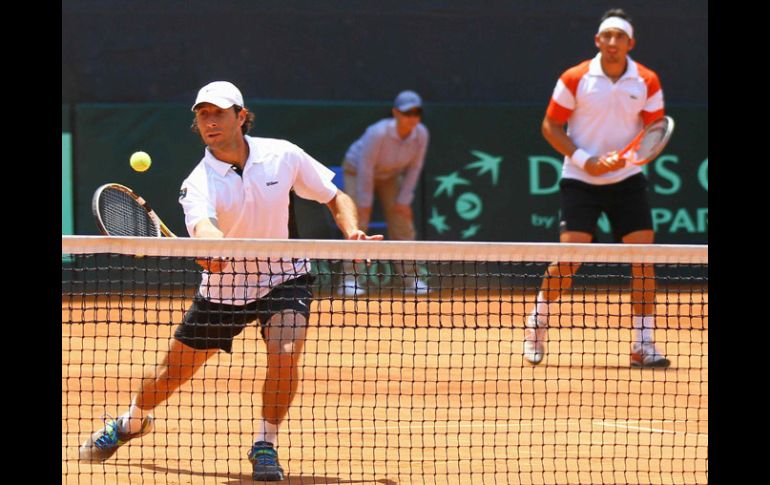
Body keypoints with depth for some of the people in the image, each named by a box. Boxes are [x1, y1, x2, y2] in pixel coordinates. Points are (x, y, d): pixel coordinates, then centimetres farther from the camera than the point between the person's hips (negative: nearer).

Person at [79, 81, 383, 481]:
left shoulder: (282, 156, -13)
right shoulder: (199, 183, -21)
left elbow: (336, 198, -1)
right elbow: (201, 224, -43)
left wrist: (352, 231, -21)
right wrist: (212, 246, -67)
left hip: (282, 277, 0)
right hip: (223, 284, 0)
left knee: (285, 352, -28)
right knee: (171, 373, 10)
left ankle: (265, 445, -8)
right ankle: (131, 422, 43)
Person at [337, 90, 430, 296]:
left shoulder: (421, 135, -22)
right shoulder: (378, 133, -37)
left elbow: (414, 168, -10)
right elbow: (365, 169, -29)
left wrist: (404, 200, -9)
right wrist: (365, 203, -23)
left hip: (389, 175, 5)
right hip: (357, 170, -5)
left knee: (403, 225, -1)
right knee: (358, 224, -17)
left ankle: (411, 279, 6)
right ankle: (349, 280, -18)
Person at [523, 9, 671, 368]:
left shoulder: (647, 82, -2)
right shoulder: (575, 79, -6)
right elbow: (551, 126, -1)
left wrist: (623, 158, -17)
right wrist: (584, 160, -14)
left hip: (626, 179, 2)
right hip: (580, 179, -2)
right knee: (569, 258, -10)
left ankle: (643, 345, -1)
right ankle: (537, 322, 15)